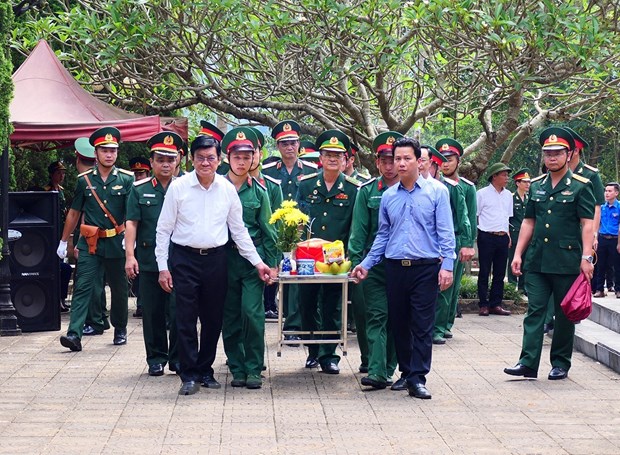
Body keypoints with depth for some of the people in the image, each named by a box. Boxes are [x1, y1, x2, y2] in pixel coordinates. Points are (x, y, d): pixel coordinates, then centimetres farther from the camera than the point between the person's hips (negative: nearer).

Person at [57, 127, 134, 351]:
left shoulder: (126, 179, 1)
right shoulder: (84, 180, 4)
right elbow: (74, 213, 11)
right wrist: (63, 242, 12)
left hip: (117, 242, 0)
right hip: (90, 242, 0)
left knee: (119, 288, 11)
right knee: (83, 286, -10)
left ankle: (120, 329, 28)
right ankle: (74, 334, -17)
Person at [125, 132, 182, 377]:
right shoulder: (140, 190, 6)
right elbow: (132, 223, 3)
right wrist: (130, 255, -7)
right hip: (148, 262, 1)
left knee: (178, 311, -1)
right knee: (153, 312, 6)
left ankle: (177, 358, 11)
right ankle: (156, 358, 17)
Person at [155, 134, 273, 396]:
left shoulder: (227, 189, 4)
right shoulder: (178, 187, -3)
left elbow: (238, 229, 12)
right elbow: (163, 229, 0)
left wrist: (257, 262, 10)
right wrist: (163, 267, -4)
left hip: (215, 259, 3)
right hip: (184, 259, -2)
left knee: (213, 320, 8)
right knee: (186, 320, -3)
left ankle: (205, 370, 22)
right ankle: (189, 376, 4)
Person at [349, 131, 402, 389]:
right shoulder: (367, 191, 6)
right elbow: (359, 230, 4)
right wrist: (355, 261, -4)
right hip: (375, 264, 0)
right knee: (376, 316, -6)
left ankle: (388, 369, 17)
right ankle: (376, 371, -11)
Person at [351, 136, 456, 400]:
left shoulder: (436, 192, 0)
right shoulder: (388, 196, 10)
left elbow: (445, 232, -3)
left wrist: (447, 265, -11)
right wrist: (366, 264, 10)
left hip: (426, 267, -4)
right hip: (395, 267, 4)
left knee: (422, 325, -4)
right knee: (398, 323, 8)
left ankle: (418, 378, -2)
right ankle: (406, 372, 21)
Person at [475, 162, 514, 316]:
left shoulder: (508, 195, 13)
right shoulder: (482, 194, -3)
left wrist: (508, 235, 14)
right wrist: (474, 235, -7)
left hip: (503, 238, 5)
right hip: (486, 237, -5)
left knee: (500, 273, 7)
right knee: (484, 272, 0)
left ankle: (495, 304, 14)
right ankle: (484, 305, 5)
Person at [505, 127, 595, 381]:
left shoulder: (580, 186, -2)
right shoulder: (536, 186, 12)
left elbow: (587, 224, -6)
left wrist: (586, 257, -14)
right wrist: (518, 253, 10)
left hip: (567, 261, -4)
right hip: (537, 261, 4)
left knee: (565, 314, 5)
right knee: (534, 311, -1)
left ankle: (561, 364, 14)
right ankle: (528, 363, -4)